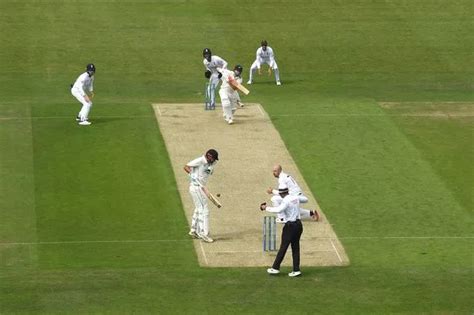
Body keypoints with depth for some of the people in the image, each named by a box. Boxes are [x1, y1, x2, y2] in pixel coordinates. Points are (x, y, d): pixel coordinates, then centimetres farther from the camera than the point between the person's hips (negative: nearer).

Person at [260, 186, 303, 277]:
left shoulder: (286, 200, -17)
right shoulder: (295, 198, 8)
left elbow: (279, 210, -32)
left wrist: (266, 208, -25)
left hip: (290, 226, -8)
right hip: (298, 224, 8)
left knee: (283, 247, -1)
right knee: (295, 248, 10)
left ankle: (275, 268, 5)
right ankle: (296, 270, 8)